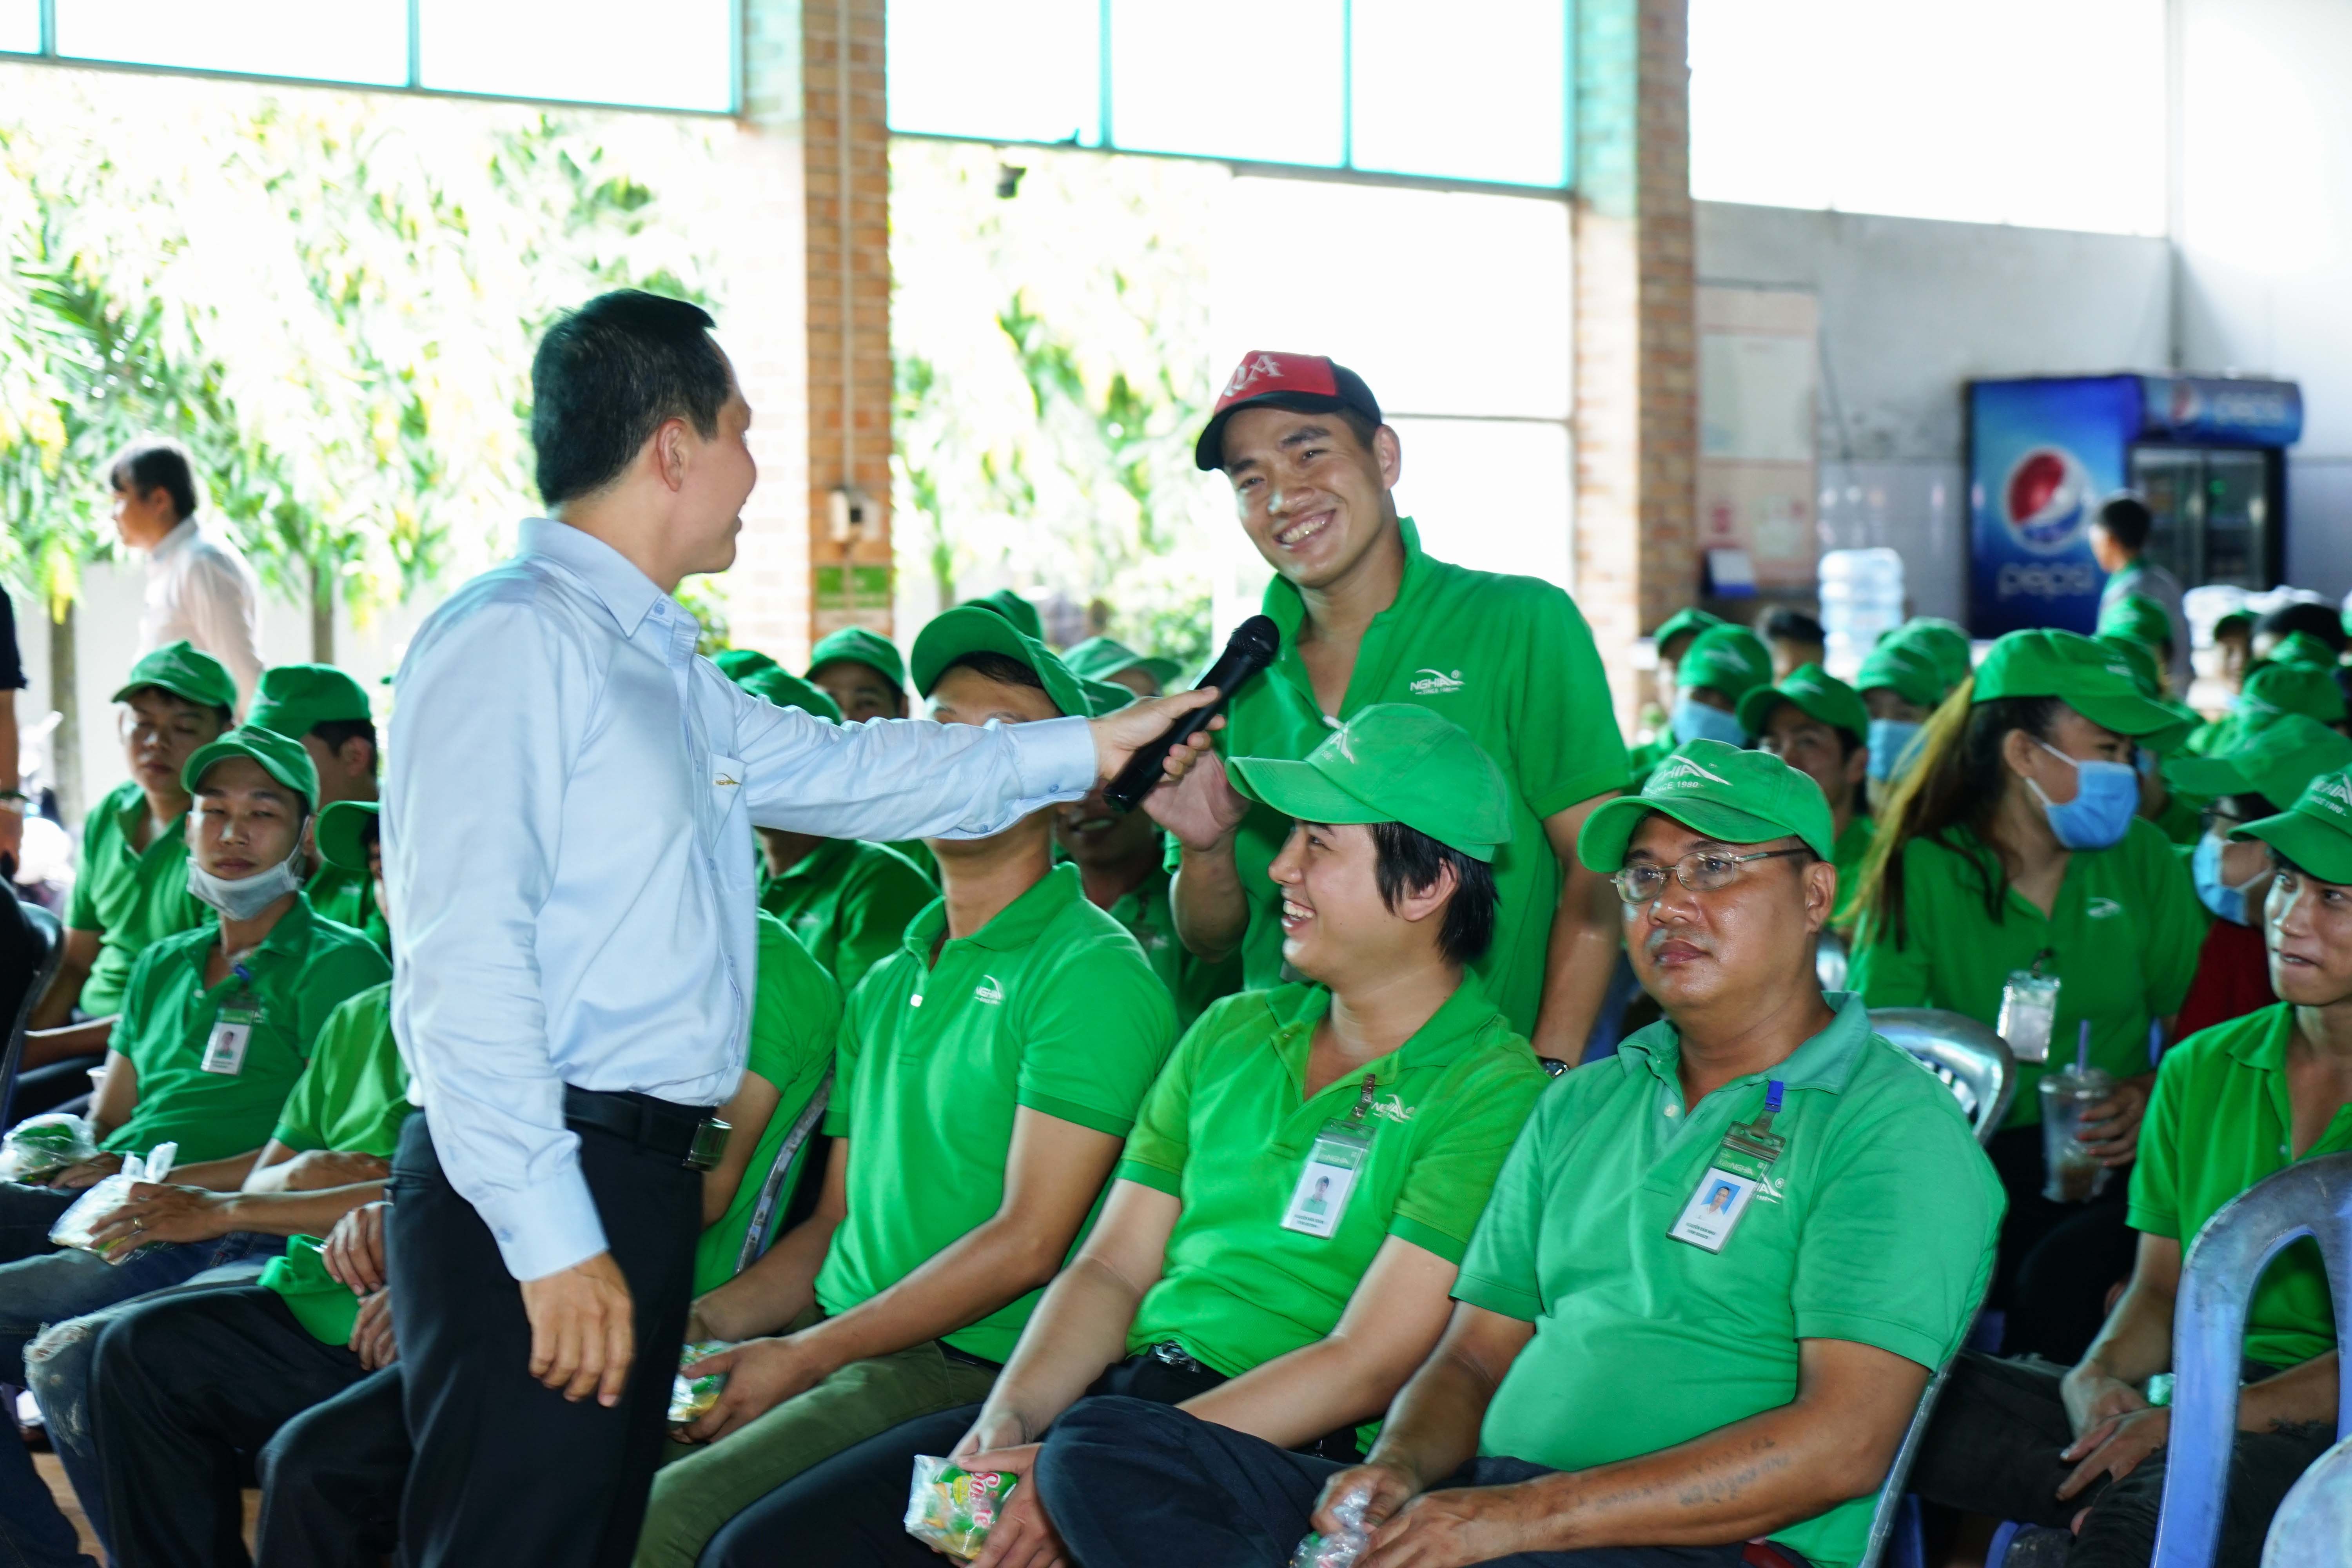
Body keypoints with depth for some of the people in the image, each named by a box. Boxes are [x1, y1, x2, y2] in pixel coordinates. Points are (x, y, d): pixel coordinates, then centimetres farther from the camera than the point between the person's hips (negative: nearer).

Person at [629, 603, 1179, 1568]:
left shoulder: (1091, 973, -7)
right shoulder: (886, 986, 20)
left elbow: (1028, 1244, -13)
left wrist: (804, 1356, -14)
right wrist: (705, 1319, 2)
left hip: (971, 1367, -7)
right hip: (837, 1340, 8)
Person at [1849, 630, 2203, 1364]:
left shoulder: (2143, 857, 9)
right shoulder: (1922, 871, 1)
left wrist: (2153, 1095, -10)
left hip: (2112, 1162, 1)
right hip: (1976, 1158, -1)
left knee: (2062, 1278, -31)